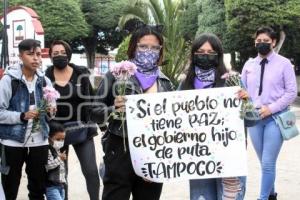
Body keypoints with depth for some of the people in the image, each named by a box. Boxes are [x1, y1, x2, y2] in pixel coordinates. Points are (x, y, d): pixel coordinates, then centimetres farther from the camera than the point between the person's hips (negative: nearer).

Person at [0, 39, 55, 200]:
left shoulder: (45, 81, 5)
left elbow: (51, 109, 15)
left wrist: (50, 111, -7)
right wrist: (22, 116, -23)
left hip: (39, 141, 4)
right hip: (13, 141, -4)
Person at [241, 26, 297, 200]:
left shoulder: (284, 63, -3)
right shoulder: (249, 65, 9)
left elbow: (291, 92, -5)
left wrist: (271, 108, -13)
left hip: (275, 117, -4)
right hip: (253, 117, 4)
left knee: (268, 163, -7)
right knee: (265, 163, 14)